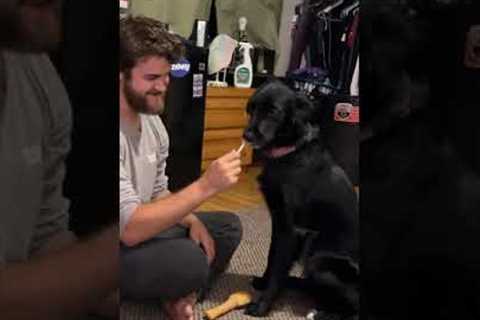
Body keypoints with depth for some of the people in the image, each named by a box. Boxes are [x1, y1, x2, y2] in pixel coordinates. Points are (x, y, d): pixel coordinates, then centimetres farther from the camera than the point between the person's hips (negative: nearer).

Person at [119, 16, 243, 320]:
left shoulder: (153, 122, 1)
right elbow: (130, 229, -32)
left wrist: (191, 220, -8)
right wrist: (206, 186, -34)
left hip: (141, 232, 9)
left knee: (228, 226, 5)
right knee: (189, 259, -32)